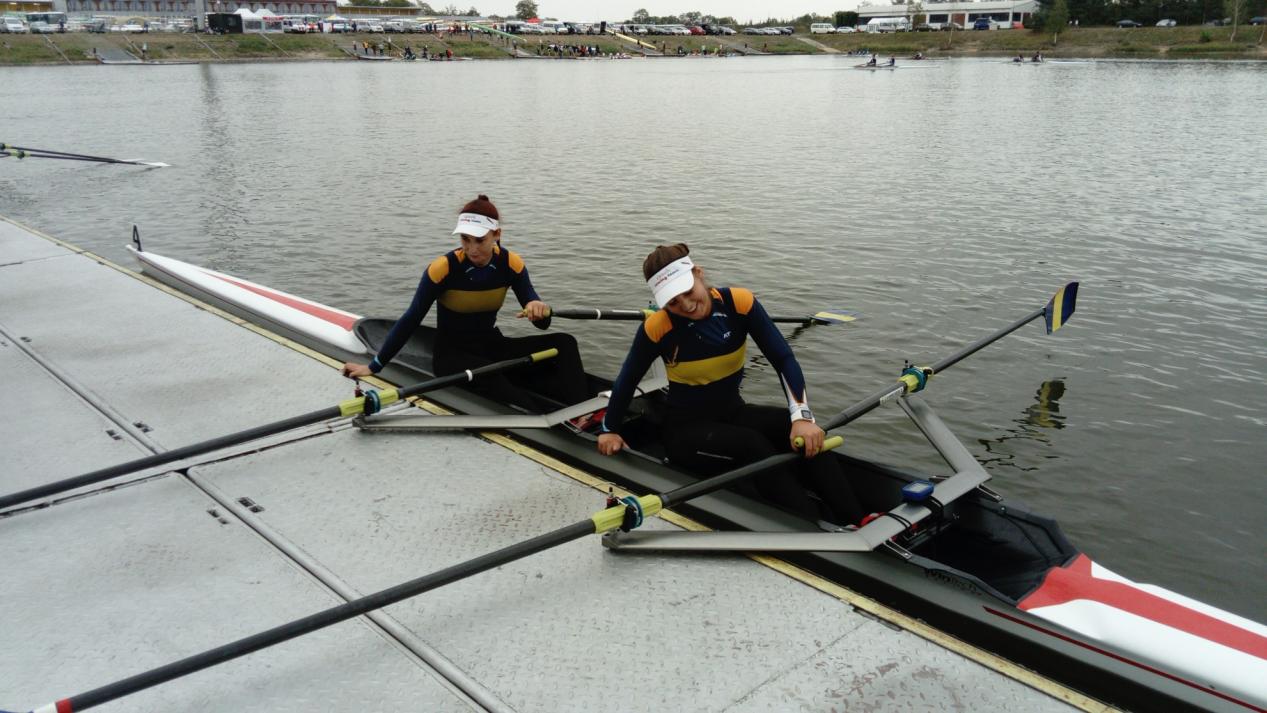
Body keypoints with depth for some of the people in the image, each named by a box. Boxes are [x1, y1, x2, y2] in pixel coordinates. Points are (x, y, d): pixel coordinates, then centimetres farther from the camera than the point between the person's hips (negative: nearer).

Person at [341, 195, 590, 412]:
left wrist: (540, 310, -36)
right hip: (453, 355, -4)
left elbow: (541, 321, -10)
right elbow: (411, 320, -10)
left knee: (563, 344, -19)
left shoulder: (510, 264, -9)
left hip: (493, 347, 4)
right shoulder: (444, 268, -18)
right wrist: (374, 367, -8)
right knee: (490, 378, -40)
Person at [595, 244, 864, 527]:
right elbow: (628, 379, -3)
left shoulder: (739, 302, -15)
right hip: (685, 429, -3)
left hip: (734, 413, 3)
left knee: (808, 435, -25)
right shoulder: (658, 328, -19)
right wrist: (609, 429, 8)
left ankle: (855, 526, -29)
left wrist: (802, 416, -31)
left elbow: (783, 359, -17)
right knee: (752, 445, -34)